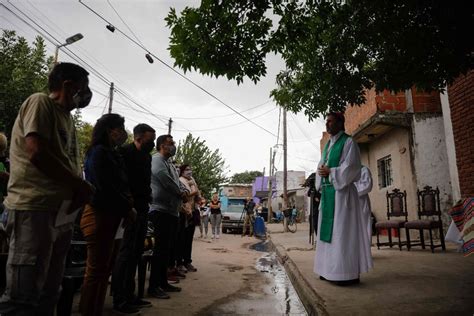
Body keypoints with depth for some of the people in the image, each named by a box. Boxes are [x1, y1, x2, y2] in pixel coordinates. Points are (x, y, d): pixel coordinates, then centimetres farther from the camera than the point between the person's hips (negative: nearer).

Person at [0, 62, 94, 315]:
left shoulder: (66, 117, 20)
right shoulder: (40, 102, -4)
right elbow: (38, 153, -18)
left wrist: (79, 191, -1)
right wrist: (81, 185, -10)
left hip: (61, 210, 9)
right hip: (35, 208, -9)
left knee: (48, 292, 15)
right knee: (23, 294, -4)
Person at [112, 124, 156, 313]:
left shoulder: (147, 156, 15)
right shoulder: (125, 153, -9)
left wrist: (147, 198, 10)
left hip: (142, 208, 9)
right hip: (131, 208, -8)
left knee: (136, 252, 13)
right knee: (127, 252, -3)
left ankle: (129, 295, 24)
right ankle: (119, 300, 9)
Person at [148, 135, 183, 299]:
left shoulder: (170, 165, 20)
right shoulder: (156, 159, -8)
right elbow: (164, 178, -24)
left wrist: (181, 197, -1)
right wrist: (180, 193, -11)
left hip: (172, 210, 9)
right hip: (161, 210, -9)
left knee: (168, 248, 13)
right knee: (161, 248, -6)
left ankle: (163, 282, 23)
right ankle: (153, 286, 3)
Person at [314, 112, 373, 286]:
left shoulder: (348, 142, -4)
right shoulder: (327, 144, 19)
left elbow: (351, 167, -13)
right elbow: (321, 166, 20)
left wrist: (330, 172, -12)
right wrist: (322, 172, -1)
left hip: (341, 191, -8)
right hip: (327, 191, 8)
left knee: (342, 231, -7)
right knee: (328, 230, 9)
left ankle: (348, 273, 1)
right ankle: (331, 270, 17)